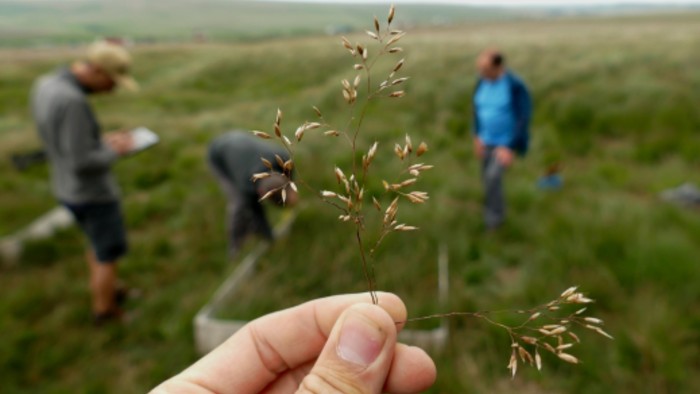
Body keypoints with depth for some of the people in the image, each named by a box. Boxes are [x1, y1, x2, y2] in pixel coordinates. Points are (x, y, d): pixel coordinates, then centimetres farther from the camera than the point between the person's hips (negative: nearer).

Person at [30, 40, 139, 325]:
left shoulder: (44, 85, 0)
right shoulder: (72, 101, -30)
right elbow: (81, 162, -28)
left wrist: (102, 140, 5)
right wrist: (115, 151, -12)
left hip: (68, 190, 9)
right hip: (94, 194, -9)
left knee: (98, 244, 29)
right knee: (108, 255, 13)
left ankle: (104, 292, 49)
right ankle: (105, 310, 34)